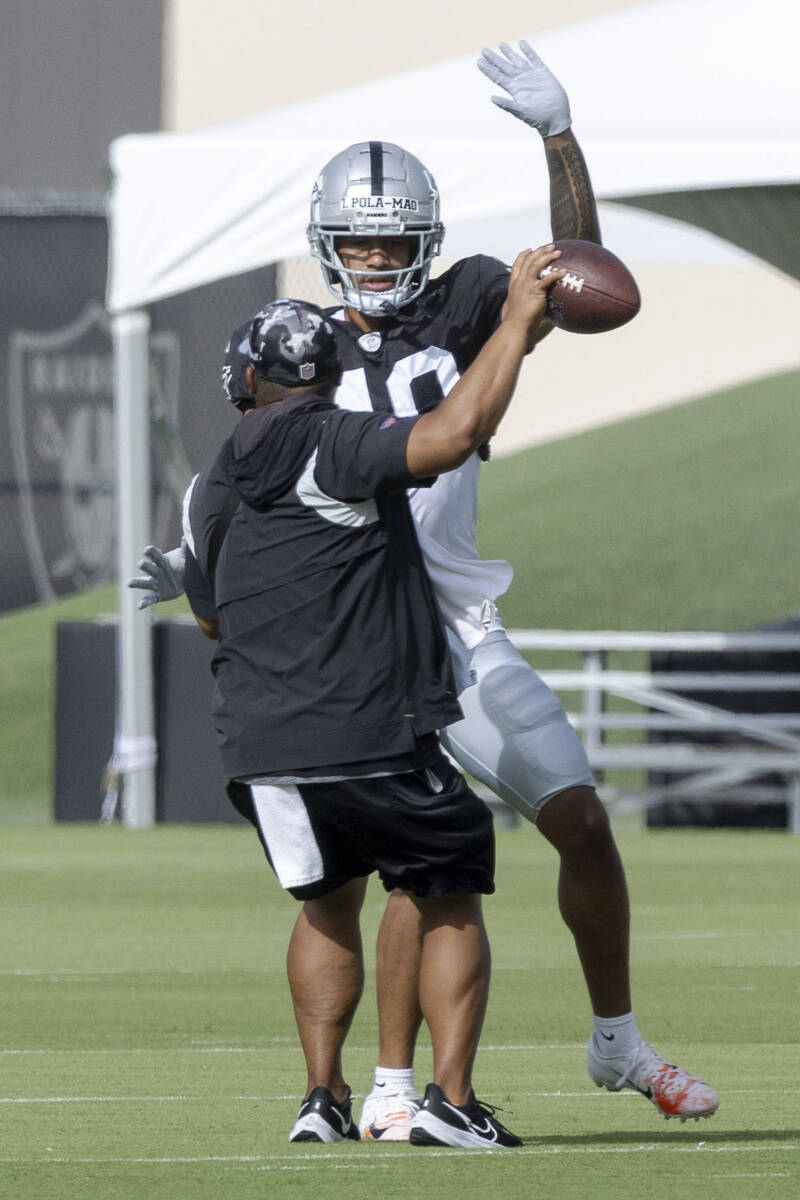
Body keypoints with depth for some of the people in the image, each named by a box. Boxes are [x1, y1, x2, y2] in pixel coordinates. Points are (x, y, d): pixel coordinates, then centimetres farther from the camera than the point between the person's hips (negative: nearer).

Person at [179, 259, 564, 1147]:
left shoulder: (212, 490, 12)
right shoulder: (339, 448, -8)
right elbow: (450, 436, -25)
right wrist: (517, 320, -17)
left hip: (261, 746, 6)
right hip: (373, 737, -5)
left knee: (330, 901, 25)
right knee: (450, 904, 9)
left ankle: (323, 1093, 16)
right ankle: (450, 1097, -3)